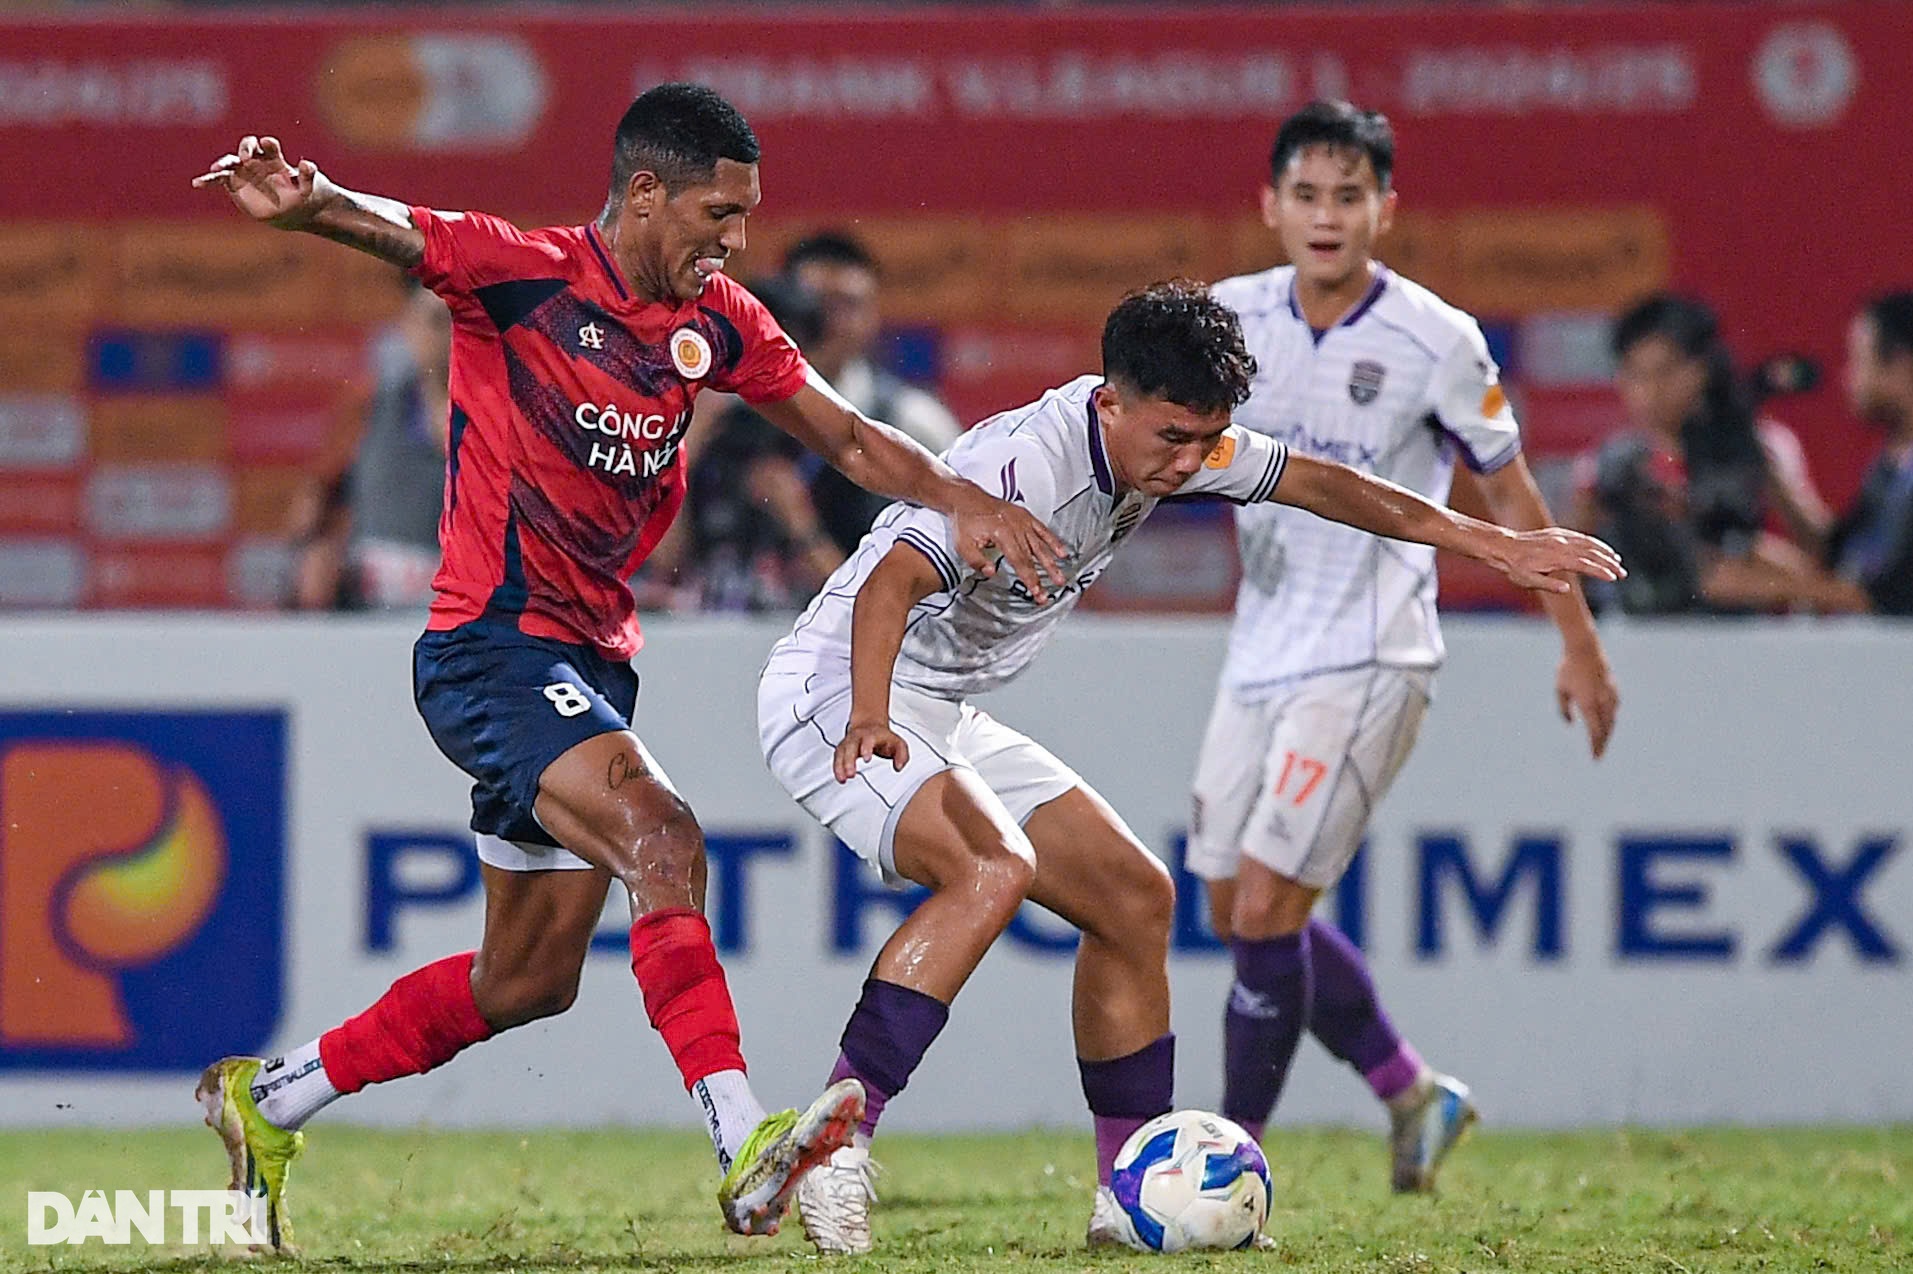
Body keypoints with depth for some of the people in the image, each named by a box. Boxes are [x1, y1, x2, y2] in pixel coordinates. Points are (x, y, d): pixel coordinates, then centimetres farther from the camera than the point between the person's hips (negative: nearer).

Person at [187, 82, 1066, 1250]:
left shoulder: (716, 324, 7)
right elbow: (386, 229, -27)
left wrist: (963, 500, -4)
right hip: (490, 643, -8)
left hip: (594, 660, 8)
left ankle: (267, 1099, 28)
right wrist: (308, 200, -49)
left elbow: (848, 438, 13)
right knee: (662, 837, -29)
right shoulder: (522, 275, -12)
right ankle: (747, 1155, -39)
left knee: (532, 978, 12)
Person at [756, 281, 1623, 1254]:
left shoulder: (1168, 439, -1)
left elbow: (1313, 481, 13)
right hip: (836, 699, -10)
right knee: (994, 868, -33)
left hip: (946, 719, 10)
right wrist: (869, 720, -58)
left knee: (1134, 898, 8)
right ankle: (834, 1142, -35)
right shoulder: (1028, 463, -28)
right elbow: (892, 582, -41)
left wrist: (1493, 544, 11)